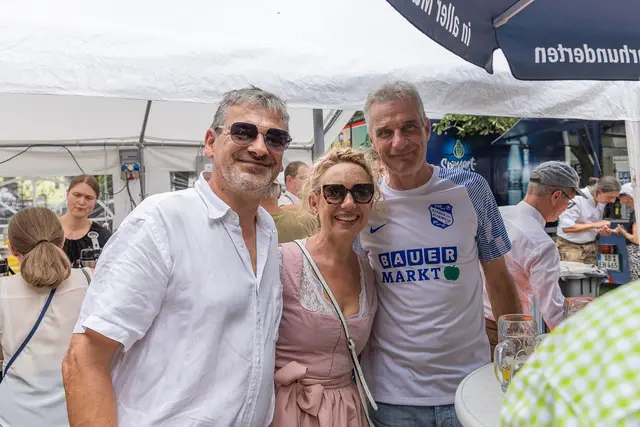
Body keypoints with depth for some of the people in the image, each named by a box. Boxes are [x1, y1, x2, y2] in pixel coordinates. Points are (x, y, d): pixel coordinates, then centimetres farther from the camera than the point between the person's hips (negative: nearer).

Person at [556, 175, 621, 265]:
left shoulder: (601, 201, 3)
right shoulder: (576, 198, -20)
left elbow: (589, 228, 15)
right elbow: (566, 227, -23)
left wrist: (603, 230, -6)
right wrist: (594, 225, -22)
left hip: (591, 246, 7)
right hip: (571, 246, -7)